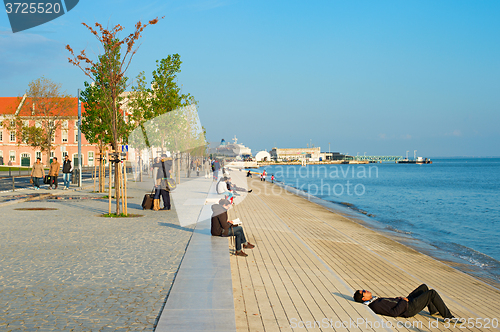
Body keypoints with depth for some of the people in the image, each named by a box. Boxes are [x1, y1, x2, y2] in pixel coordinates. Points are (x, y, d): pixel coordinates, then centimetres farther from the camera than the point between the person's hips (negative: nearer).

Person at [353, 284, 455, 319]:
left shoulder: (374, 301, 3)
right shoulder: (376, 306, -29)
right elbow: (394, 313, -32)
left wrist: (399, 299, 3)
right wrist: (403, 301, -20)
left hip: (405, 303, 10)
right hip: (408, 309, -10)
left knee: (424, 287, 21)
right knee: (432, 293, -8)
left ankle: (433, 310, 36)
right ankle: (448, 316, 6)